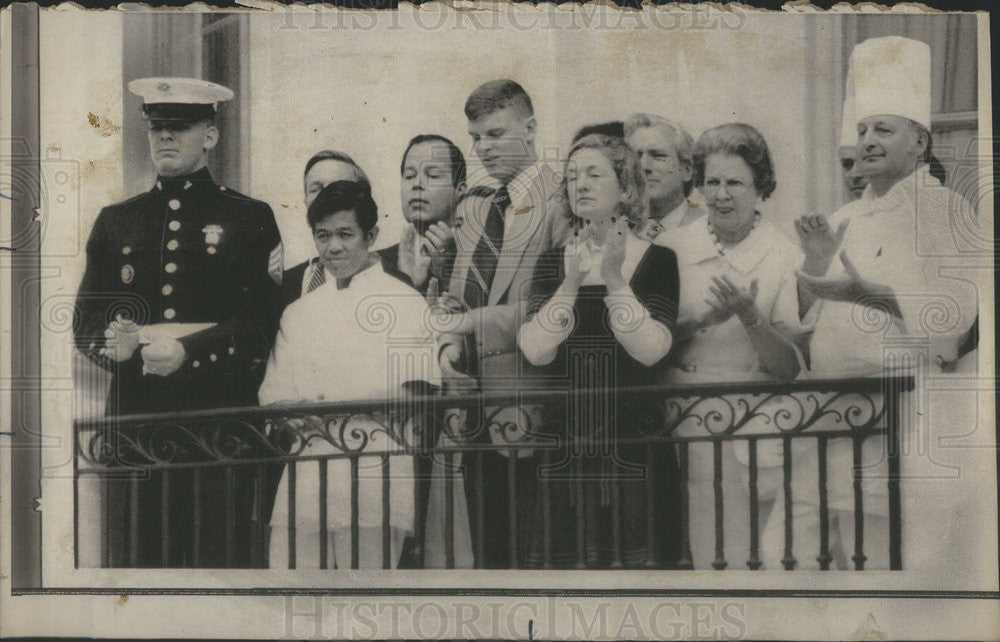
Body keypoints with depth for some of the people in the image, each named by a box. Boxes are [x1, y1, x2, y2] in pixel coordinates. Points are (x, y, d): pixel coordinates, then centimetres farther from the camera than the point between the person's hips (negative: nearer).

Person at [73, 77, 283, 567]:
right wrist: (112, 342, -7)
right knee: (133, 558, 0)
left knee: (219, 557, -5)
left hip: (219, 422, -3)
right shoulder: (115, 221, 17)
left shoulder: (250, 219, 6)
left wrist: (188, 351, -16)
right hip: (133, 418, 3)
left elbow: (262, 327, -3)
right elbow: (86, 321, 16)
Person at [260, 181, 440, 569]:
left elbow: (418, 393, -3)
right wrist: (304, 414, -9)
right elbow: (273, 397, 14)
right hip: (305, 482, 4)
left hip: (374, 478, -4)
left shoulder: (404, 303, 6)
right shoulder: (298, 312, 20)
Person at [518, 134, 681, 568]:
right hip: (564, 443, 2)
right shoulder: (552, 263, 9)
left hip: (633, 439, -2)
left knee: (636, 556, 1)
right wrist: (572, 282, -16)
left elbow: (651, 349, -12)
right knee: (566, 557, 4)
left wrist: (614, 280, -19)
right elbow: (536, 351, -6)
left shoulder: (657, 260, 1)